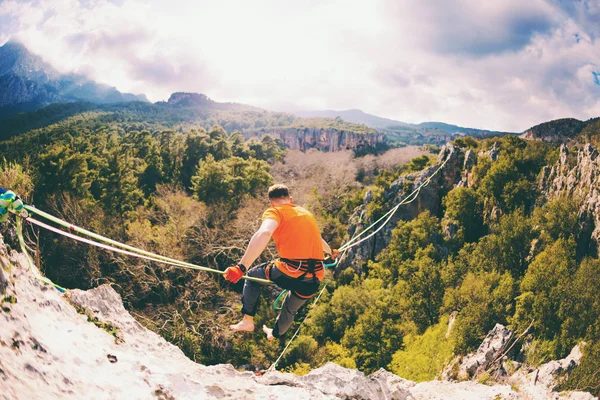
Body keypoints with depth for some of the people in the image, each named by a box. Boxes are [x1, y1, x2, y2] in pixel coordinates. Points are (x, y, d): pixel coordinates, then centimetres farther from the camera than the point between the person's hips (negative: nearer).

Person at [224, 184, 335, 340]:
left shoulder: (275, 212, 0)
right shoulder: (307, 214, 20)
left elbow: (264, 233, -23)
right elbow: (319, 239, 39)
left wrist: (241, 267, -29)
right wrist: (330, 251, 61)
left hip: (289, 274, -6)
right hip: (314, 280, 6)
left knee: (253, 276, 25)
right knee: (291, 309, 35)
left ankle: (248, 320, 24)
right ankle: (275, 333, 60)